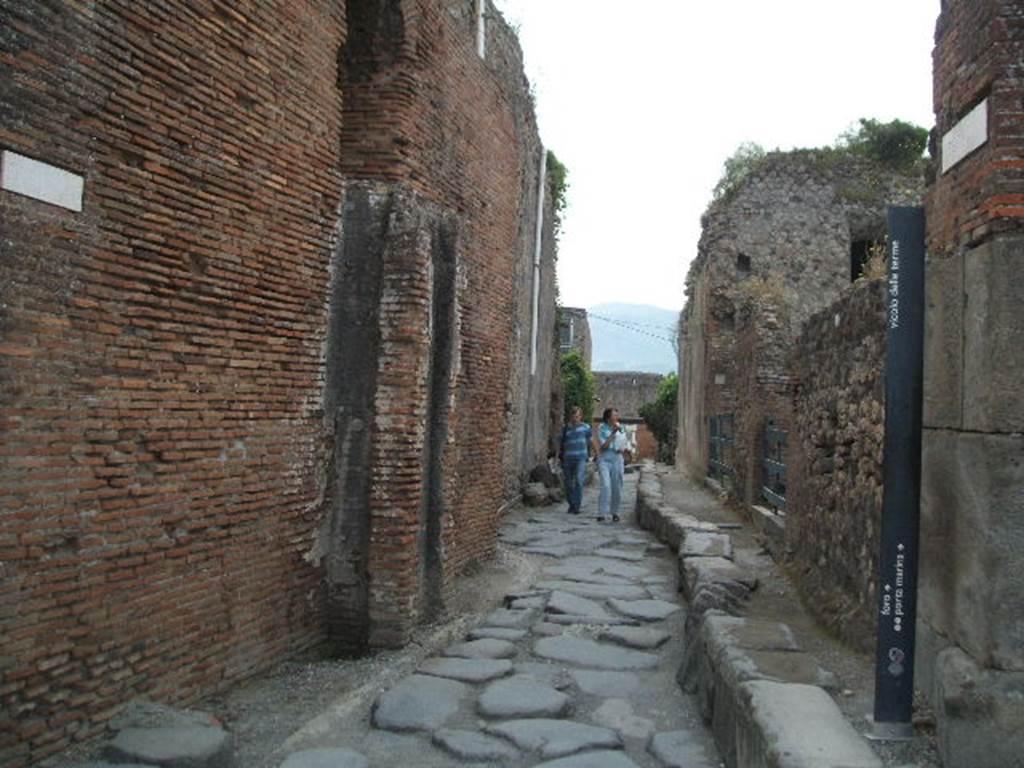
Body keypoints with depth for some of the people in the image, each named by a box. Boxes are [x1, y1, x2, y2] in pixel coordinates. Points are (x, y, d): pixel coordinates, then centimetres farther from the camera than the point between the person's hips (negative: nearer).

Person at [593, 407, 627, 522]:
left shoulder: (621, 428, 7)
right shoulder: (602, 429, -4)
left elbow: (624, 445, 16)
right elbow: (603, 446, -13)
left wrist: (623, 449, -7)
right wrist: (613, 433, -18)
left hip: (617, 459, 3)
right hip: (604, 460, -3)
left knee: (617, 488, 4)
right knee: (606, 486, -18)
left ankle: (614, 512, 23)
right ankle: (601, 514, -17)